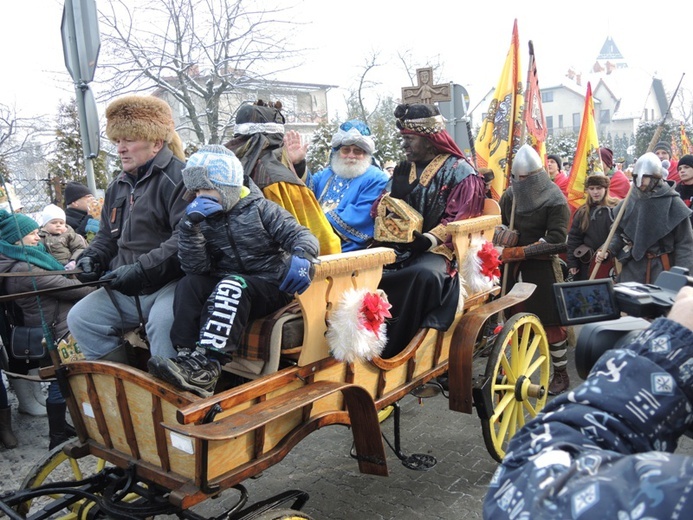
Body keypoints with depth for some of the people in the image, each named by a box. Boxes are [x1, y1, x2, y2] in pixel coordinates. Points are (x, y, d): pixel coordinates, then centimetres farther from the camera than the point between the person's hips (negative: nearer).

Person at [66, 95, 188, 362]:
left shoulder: (177, 177, -12)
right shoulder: (118, 186, 16)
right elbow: (107, 237, 27)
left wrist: (141, 270, -25)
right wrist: (91, 258, 5)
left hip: (172, 281, -9)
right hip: (126, 291, 9)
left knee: (161, 320, -35)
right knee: (80, 318, 2)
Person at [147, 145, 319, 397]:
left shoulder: (260, 208, -2)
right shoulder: (204, 219, 8)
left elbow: (302, 236, -9)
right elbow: (195, 267, -5)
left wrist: (301, 258, -32)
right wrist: (189, 225, -17)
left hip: (272, 288, -4)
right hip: (230, 288, 5)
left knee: (232, 285, -34)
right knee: (189, 284, -21)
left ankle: (205, 365, -42)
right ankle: (187, 356, -30)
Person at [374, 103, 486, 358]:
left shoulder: (460, 172, 0)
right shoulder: (403, 170, 19)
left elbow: (458, 222, -9)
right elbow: (381, 209, 15)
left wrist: (425, 241, -22)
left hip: (436, 250, -5)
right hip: (399, 247, 6)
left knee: (424, 275, -38)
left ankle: (391, 351, -29)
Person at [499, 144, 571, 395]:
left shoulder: (554, 199, -9)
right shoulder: (510, 195, 6)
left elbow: (557, 237, -16)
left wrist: (520, 251, -22)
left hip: (542, 265, -5)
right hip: (513, 265, 5)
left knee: (551, 321, 0)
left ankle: (561, 374, 15)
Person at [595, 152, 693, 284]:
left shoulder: (673, 203, -5)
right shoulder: (628, 202, 7)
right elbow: (619, 233, 17)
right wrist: (608, 251, -2)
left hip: (661, 269, -4)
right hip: (632, 268, 4)